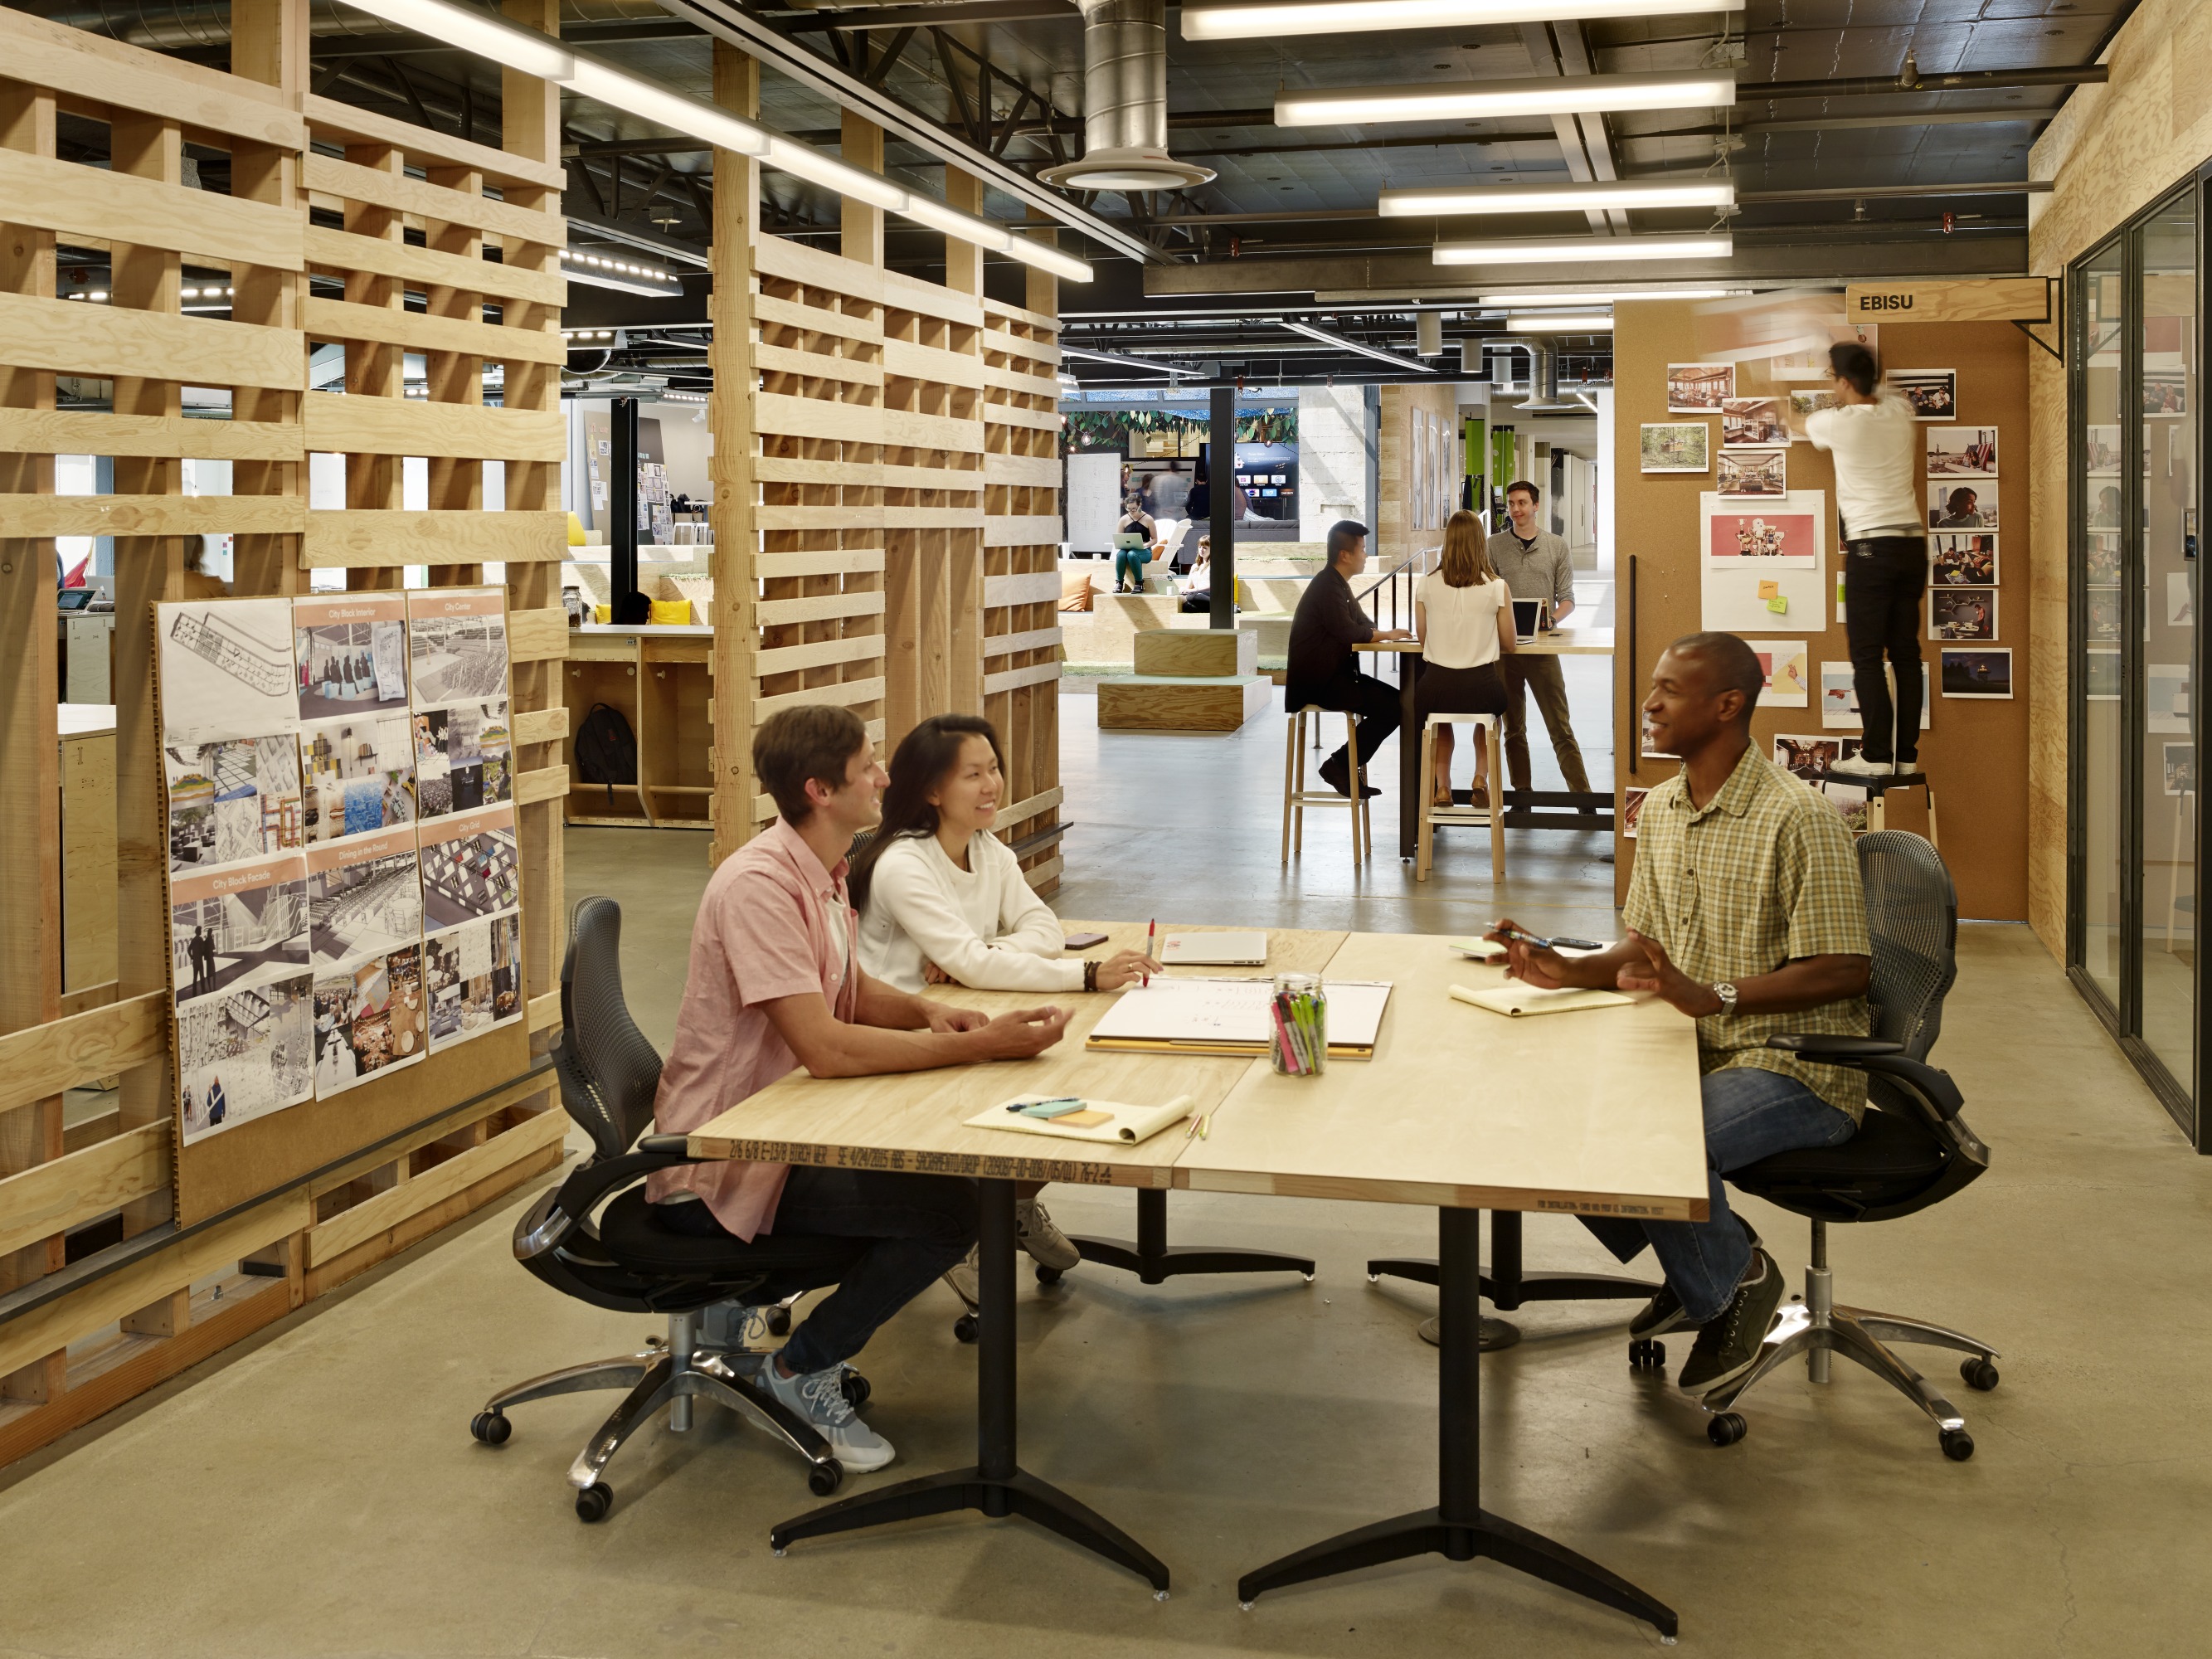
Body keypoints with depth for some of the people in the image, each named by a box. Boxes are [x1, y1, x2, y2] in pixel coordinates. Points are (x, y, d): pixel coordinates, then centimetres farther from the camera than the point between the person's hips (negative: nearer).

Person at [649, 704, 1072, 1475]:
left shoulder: (819, 872, 7)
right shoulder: (760, 885, -24)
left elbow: (853, 991, 19)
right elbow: (826, 1048, -30)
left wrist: (925, 1013, -3)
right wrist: (978, 1046, -27)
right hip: (721, 1168, -10)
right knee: (948, 1208, -19)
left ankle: (754, 1291, 15)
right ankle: (802, 1373, 0)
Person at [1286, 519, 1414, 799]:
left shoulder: (1338, 584, 17)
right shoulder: (1327, 585, -16)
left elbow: (1362, 625, 15)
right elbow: (1347, 631, -23)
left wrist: (1385, 633, -5)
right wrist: (1385, 635, -10)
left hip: (1335, 673, 10)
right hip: (1318, 680, -10)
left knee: (1397, 699, 1)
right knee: (1391, 708, -18)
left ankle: (1346, 766, 2)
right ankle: (1339, 766, -8)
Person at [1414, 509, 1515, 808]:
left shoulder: (1427, 585, -4)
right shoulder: (1496, 588, -7)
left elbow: (1422, 638, 8)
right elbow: (1509, 646, 2)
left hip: (1436, 687, 1)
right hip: (1480, 688, -1)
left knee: (1437, 716, 39)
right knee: (1492, 708, 38)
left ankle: (1442, 786, 28)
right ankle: (1481, 777, 23)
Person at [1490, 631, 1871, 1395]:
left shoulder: (1797, 818, -17)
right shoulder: (1660, 808, 9)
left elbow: (1844, 969, -20)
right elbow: (1646, 947, 16)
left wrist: (1712, 998, -30)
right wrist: (1569, 971, -5)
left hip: (1797, 1070, -8)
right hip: (1699, 1052, 8)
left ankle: (1735, 1278, 2)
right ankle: (1698, 1270, 12)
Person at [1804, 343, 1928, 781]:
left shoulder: (1839, 423, -7)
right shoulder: (1900, 413, 7)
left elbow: (1805, 425, 18)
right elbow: (1880, 388, 33)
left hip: (1872, 548, -6)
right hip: (1912, 545, 6)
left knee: (1867, 656, -2)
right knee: (1906, 653, 8)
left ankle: (1877, 755, -4)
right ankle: (1907, 754, 10)